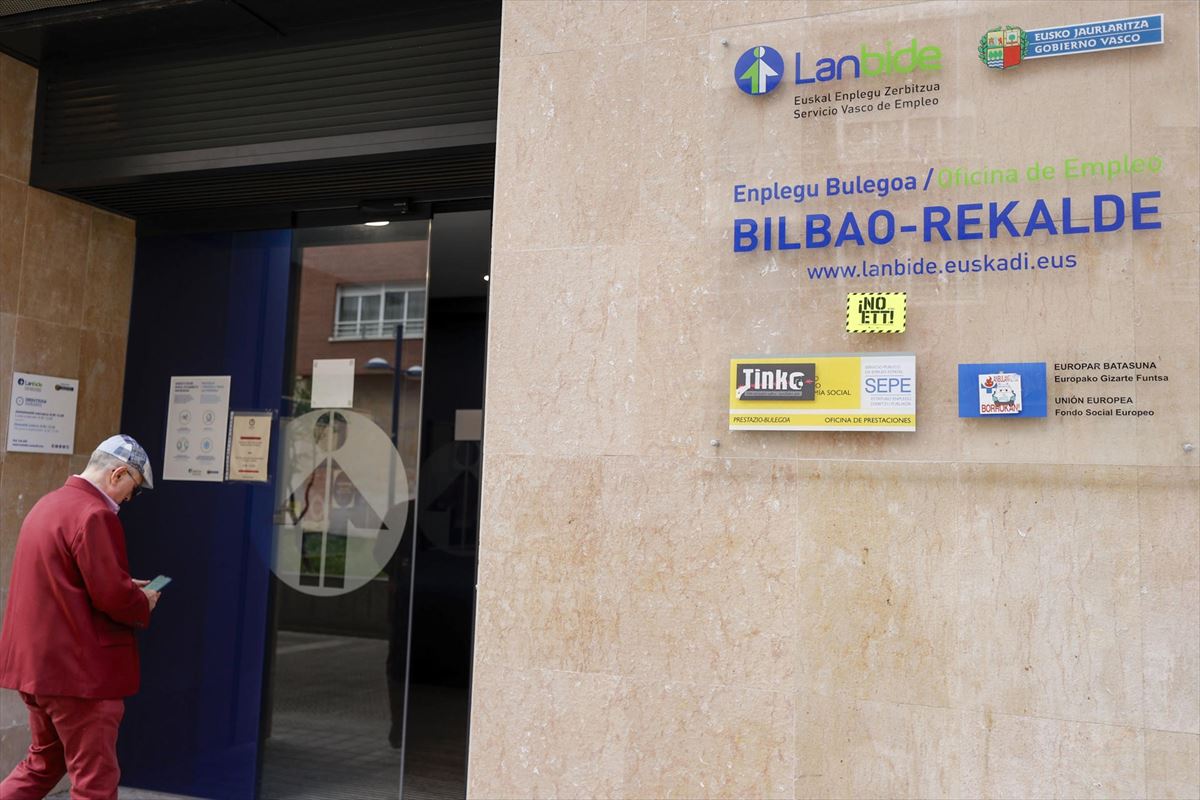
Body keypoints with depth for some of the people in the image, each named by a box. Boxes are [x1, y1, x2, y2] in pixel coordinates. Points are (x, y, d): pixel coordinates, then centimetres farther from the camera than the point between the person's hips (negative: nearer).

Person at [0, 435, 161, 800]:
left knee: (44, 764, 25)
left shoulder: (48, 504, 12)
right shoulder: (94, 515, -19)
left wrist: (127, 586, 15)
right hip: (78, 669, -10)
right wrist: (143, 603, -2)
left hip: (36, 661, 10)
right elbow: (111, 595, -22)